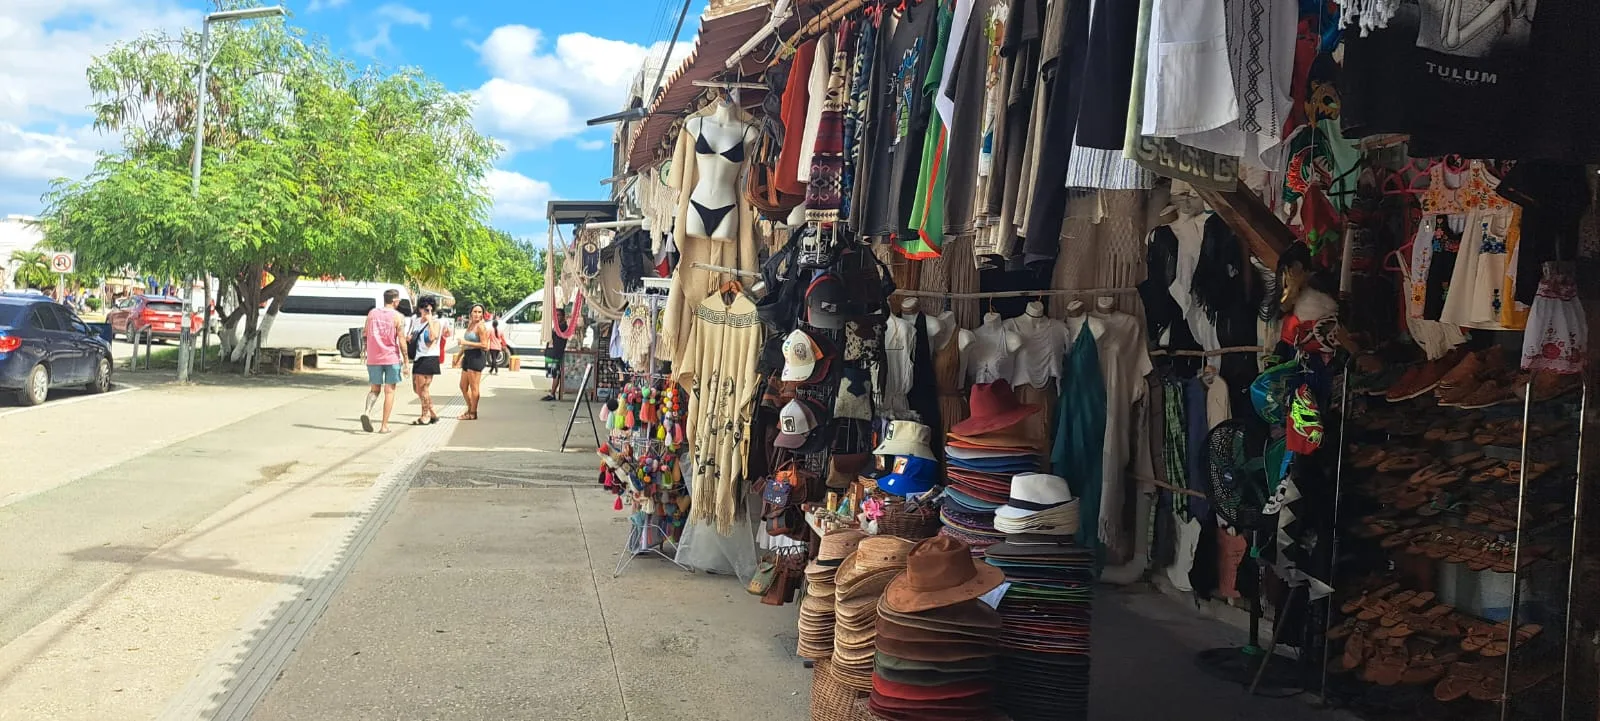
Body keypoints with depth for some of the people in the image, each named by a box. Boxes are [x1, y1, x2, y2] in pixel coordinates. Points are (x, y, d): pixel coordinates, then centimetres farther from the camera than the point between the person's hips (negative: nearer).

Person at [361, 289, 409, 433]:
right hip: (392, 358, -3)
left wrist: (367, 354, 19)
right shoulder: (398, 317, -6)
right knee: (389, 391, 6)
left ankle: (367, 412, -12)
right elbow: (401, 341, -8)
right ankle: (384, 426, 5)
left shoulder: (372, 313, 7)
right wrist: (405, 363, -4)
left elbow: (366, 336, 9)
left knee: (375, 389, 15)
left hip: (373, 358, 3)